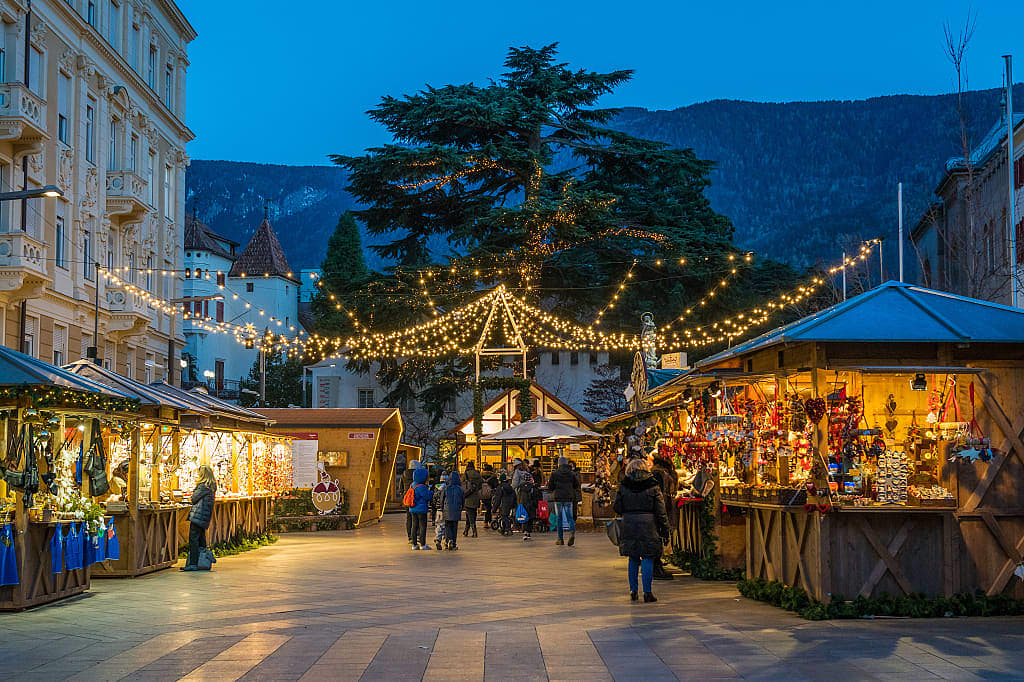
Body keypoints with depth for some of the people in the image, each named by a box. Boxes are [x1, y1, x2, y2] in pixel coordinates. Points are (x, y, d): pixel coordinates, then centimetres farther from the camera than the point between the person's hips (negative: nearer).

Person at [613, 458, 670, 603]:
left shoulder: (624, 486, 0)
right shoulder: (653, 486, -4)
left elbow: (617, 508, 4)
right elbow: (661, 511, -4)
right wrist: (665, 531, 1)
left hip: (629, 525, 2)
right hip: (649, 525, -2)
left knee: (633, 559, 14)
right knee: (648, 559, 1)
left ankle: (633, 590, 16)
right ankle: (647, 592, -2)